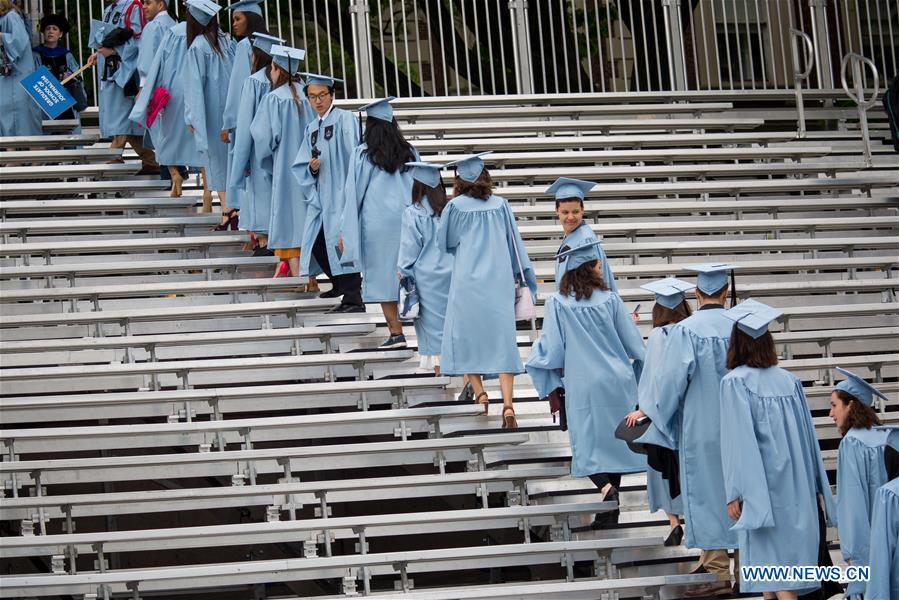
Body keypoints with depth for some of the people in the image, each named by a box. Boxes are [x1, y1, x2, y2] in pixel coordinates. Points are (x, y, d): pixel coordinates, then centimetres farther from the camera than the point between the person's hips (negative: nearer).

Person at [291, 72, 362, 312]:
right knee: (317, 242, 9)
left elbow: (353, 155, -13)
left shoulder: (344, 119, -5)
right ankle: (341, 284, 29)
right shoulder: (311, 128, 17)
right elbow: (300, 166, 16)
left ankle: (353, 298, -13)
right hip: (320, 195, 8)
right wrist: (312, 168, -7)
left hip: (340, 191, -8)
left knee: (341, 241, -14)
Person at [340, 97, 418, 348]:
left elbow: (353, 193, -2)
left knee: (382, 275, 2)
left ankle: (396, 332, -1)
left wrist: (345, 232, 3)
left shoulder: (362, 154, -4)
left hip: (376, 222, -3)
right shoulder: (409, 153, 5)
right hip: (408, 221, 3)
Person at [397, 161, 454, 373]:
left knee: (432, 320, 3)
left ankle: (437, 364, 6)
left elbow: (410, 247, -7)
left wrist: (403, 271, 7)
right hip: (452, 273, 4)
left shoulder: (413, 213, -11)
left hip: (426, 275, -4)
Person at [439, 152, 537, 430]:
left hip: (467, 280, -2)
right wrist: (523, 277, 16)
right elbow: (515, 243, 8)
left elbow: (444, 243, 8)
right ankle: (507, 404, -10)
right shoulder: (500, 205, 4)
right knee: (502, 339, 2)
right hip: (499, 281, 2)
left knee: (465, 335, 12)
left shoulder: (455, 206, -3)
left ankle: (479, 392, 0)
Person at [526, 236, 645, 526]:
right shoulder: (610, 300, -3)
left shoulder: (557, 303, -7)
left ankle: (606, 487, -23)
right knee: (613, 441, 12)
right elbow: (635, 345, 3)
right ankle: (609, 512, 14)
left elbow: (550, 349, -5)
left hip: (582, 385, -2)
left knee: (588, 445, 5)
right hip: (616, 382, 2)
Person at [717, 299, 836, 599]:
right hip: (796, 484, 5)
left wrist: (734, 493, -12)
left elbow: (737, 442, -15)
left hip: (763, 484, -5)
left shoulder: (734, 383, -11)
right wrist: (814, 485, 16)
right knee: (792, 549, 14)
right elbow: (807, 435, 7)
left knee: (771, 557, -4)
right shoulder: (789, 380, 4)